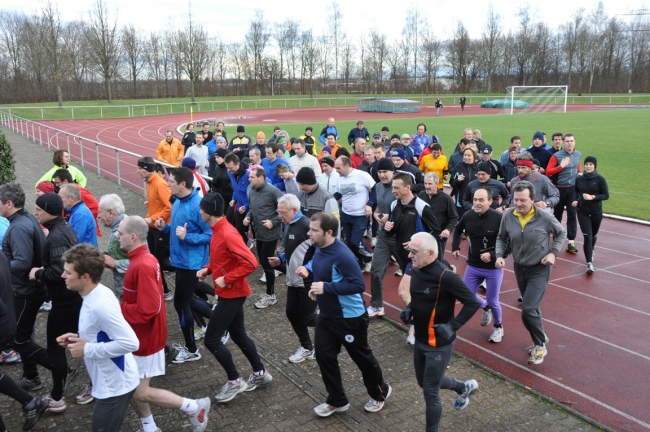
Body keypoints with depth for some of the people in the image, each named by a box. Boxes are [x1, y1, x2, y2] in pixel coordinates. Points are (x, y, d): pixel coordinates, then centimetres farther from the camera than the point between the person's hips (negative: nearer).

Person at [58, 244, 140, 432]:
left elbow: (130, 343, -32)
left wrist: (87, 350, -23)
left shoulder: (100, 304, -29)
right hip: (109, 381, 10)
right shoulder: (95, 295, 1)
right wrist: (78, 338, 1)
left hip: (115, 384, -10)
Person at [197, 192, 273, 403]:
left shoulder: (228, 234, -24)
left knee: (211, 339, -3)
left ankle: (234, 381, 12)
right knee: (238, 335, 18)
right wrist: (208, 269, 4)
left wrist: (226, 279, -23)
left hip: (232, 294, -10)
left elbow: (250, 263, -29)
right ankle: (260, 373, 32)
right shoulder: (217, 230, 6)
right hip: (229, 293, 10)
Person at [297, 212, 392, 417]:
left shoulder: (342, 256, -30)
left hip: (350, 318, -8)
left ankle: (380, 392, 39)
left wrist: (326, 287, -33)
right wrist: (308, 269, -4)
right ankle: (337, 401, 30)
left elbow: (359, 284, -30)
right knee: (324, 356, 11)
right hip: (326, 315, 8)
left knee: (361, 356, 12)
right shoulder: (320, 248, -3)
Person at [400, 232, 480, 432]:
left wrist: (452, 326, -24)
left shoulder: (445, 277, -26)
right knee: (425, 382, 24)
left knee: (430, 391, 4)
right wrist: (409, 309, -1)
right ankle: (465, 387, 49)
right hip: (420, 340, 8)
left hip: (438, 344, -8)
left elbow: (473, 303, -21)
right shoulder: (416, 271, -3)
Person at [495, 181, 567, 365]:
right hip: (519, 268, 4)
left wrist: (553, 253, -11)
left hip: (539, 269, -4)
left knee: (529, 310, -13)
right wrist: (499, 255, -13)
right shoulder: (508, 216, -12)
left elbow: (561, 233, 0)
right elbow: (501, 238, 3)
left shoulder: (545, 217, -19)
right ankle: (540, 339, 41)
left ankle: (540, 346, 10)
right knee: (531, 308, 20)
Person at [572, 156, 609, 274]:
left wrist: (592, 197, -20)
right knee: (587, 236, -10)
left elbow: (606, 195, -6)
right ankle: (589, 263, -11)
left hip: (596, 212, 0)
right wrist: (575, 200, -6)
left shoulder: (600, 179, -8)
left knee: (593, 235, 18)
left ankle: (589, 249, 50)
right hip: (582, 212, 0)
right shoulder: (579, 179, -1)